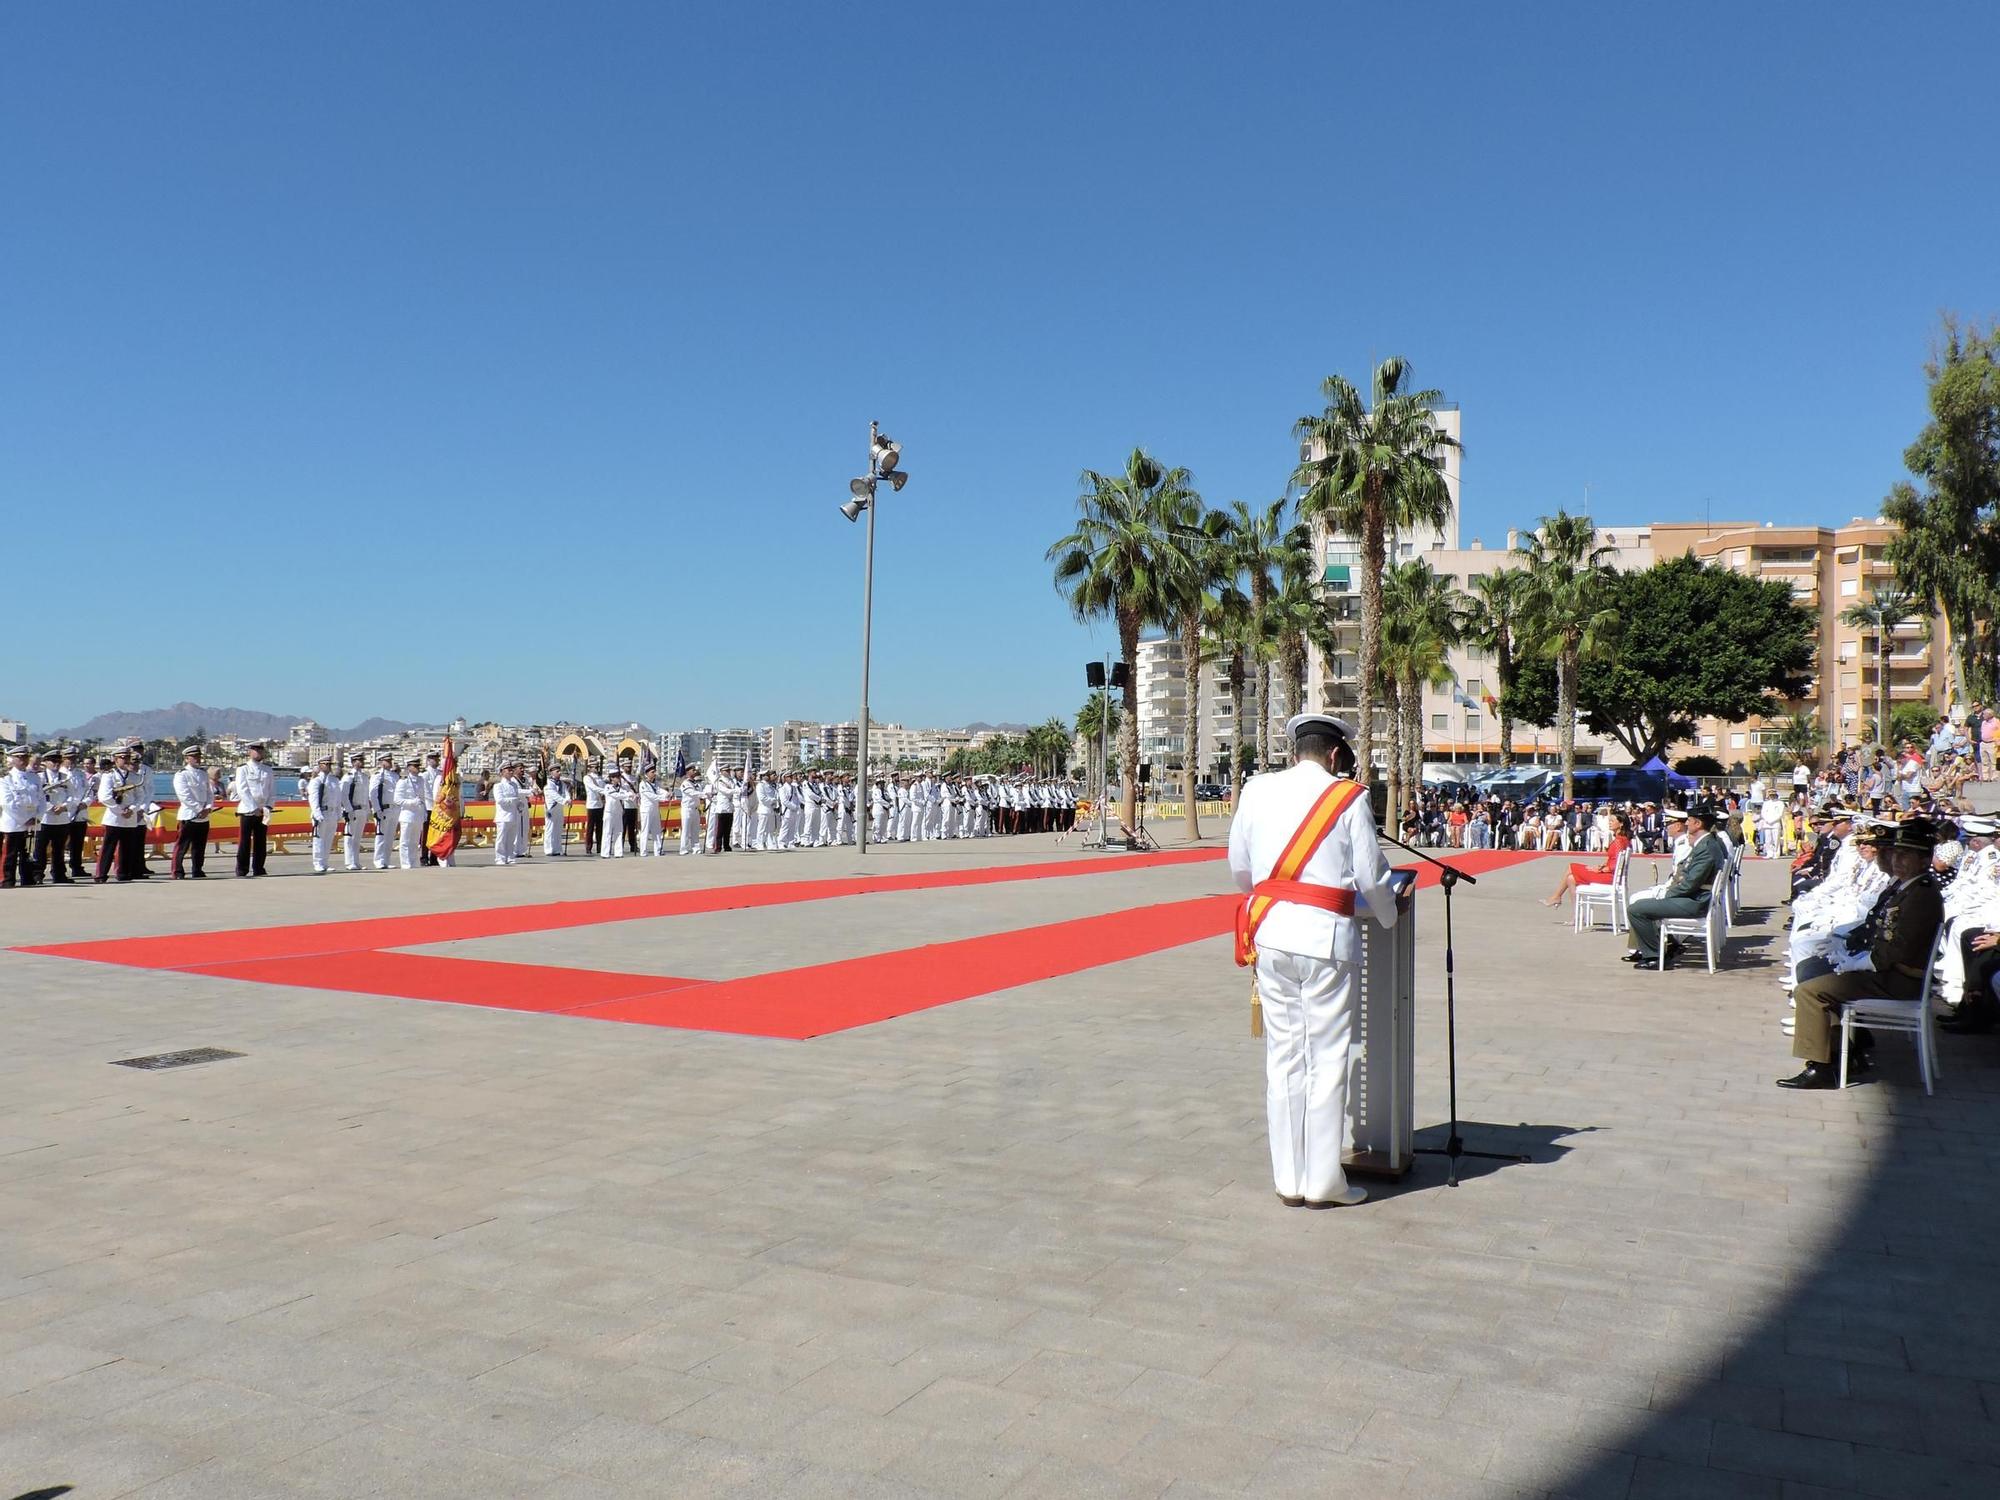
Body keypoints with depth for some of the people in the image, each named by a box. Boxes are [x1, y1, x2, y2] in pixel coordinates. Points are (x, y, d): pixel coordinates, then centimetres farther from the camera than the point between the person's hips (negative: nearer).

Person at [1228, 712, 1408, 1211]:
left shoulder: (1257, 790, 7)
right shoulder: (1348, 797, -3)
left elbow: (1239, 866, 14)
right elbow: (1371, 877, 0)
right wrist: (1391, 911, 21)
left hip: (1269, 934, 4)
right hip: (1325, 935, -4)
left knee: (1283, 1053, 11)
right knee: (1327, 1057, 5)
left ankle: (1288, 1179, 17)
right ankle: (1322, 1182, 10)